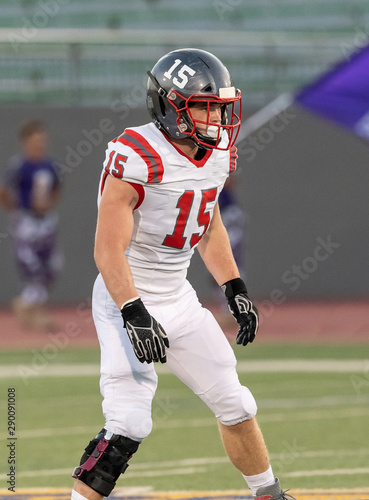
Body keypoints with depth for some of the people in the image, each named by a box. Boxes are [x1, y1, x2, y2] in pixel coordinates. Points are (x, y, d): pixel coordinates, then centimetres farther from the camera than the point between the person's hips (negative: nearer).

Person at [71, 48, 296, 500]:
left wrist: (235, 289, 15)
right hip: (127, 298, -8)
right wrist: (134, 315, -31)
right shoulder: (137, 158, -24)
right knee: (128, 425, -20)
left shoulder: (217, 154, 1)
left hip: (180, 299, 8)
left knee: (235, 405, 13)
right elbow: (108, 251, -25)